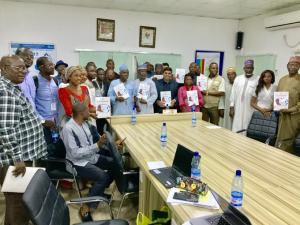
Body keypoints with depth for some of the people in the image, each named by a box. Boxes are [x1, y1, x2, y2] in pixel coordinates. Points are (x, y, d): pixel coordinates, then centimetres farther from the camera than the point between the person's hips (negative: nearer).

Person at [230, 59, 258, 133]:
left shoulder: (257, 80, -3)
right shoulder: (238, 79, 8)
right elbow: (233, 93, 8)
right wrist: (232, 107, 4)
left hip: (251, 110, -3)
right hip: (238, 110, 3)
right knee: (237, 130, 4)